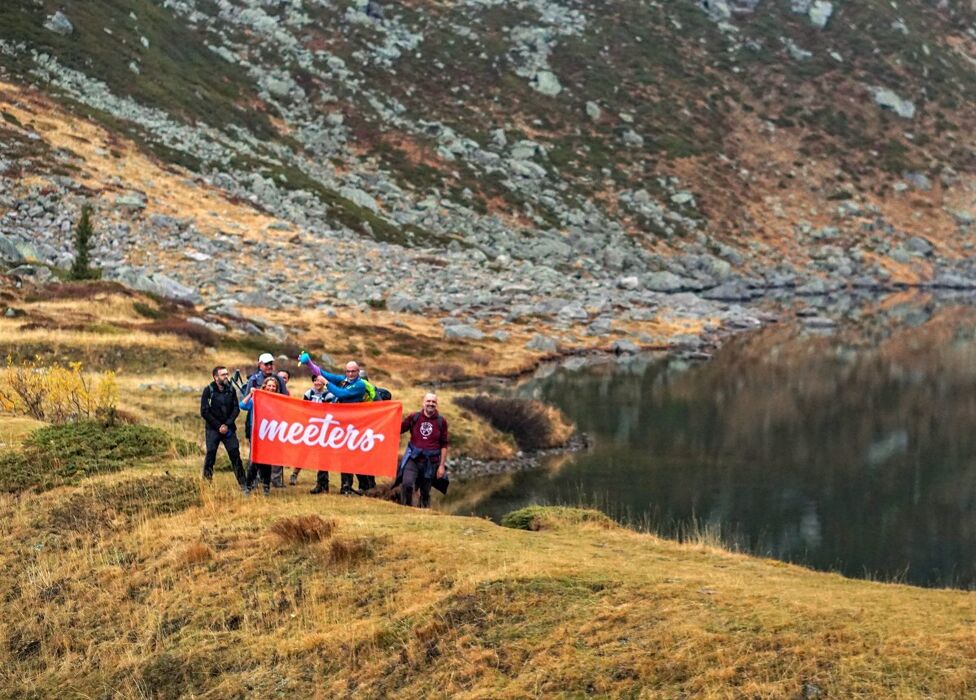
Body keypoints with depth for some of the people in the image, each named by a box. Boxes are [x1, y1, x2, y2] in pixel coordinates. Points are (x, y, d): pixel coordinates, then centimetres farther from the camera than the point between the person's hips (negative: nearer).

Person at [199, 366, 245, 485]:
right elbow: (204, 412, -6)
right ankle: (207, 481, 6)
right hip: (212, 429, -2)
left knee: (235, 455, -4)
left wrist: (227, 424, -9)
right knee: (210, 455, -5)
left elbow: (236, 408, 4)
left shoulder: (231, 389, 6)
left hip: (228, 429, 2)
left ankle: (243, 482, -1)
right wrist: (218, 426, -9)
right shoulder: (208, 390, -3)